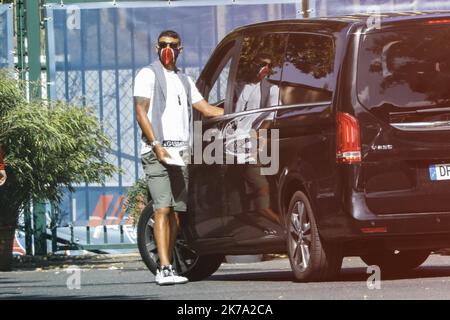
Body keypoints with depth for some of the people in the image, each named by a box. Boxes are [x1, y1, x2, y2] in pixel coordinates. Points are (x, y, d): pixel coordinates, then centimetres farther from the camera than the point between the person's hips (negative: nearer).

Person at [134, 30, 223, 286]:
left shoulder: (184, 80, 23)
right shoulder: (148, 75, 4)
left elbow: (206, 109, 22)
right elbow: (141, 113, -4)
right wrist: (157, 145, -15)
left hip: (181, 152, 6)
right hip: (157, 150, -6)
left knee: (177, 211, 3)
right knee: (163, 208, -16)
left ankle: (167, 266, 10)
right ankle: (165, 269, -23)